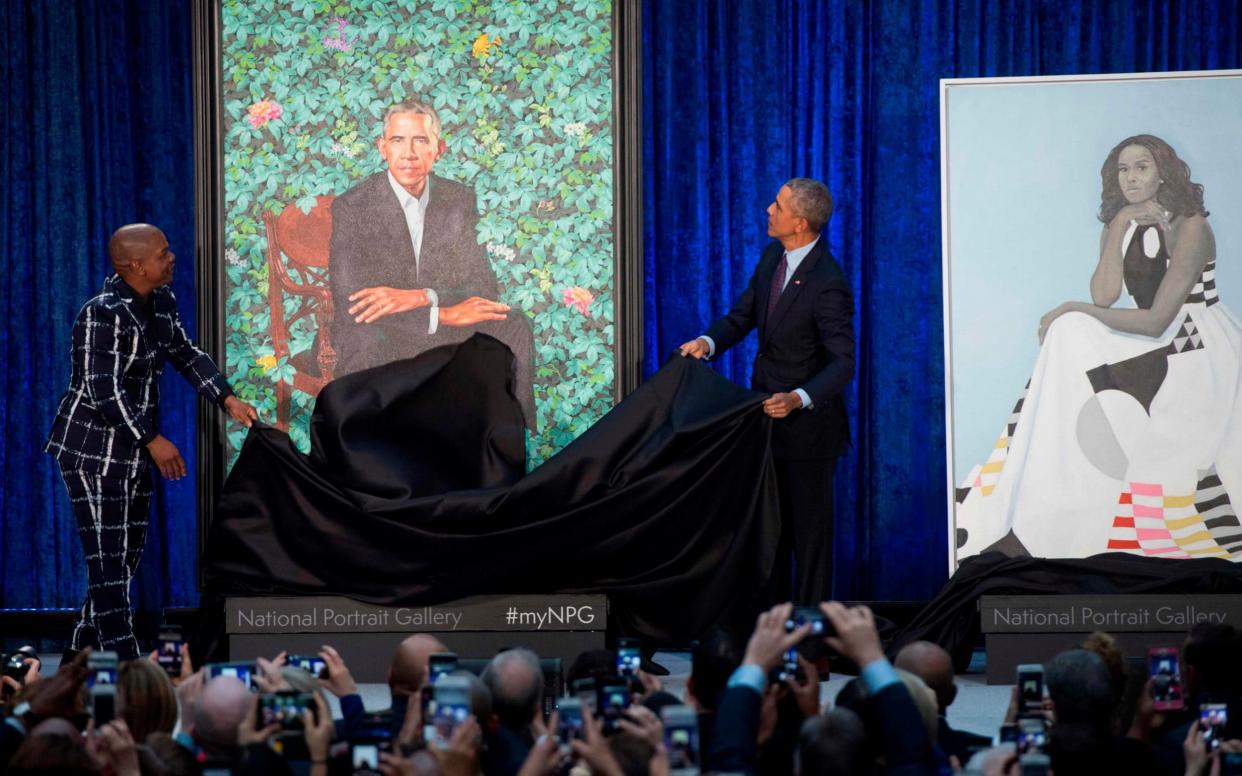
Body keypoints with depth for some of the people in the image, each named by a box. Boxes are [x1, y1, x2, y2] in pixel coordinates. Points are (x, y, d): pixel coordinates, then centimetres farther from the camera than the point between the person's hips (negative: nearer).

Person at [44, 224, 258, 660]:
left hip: (133, 453, 9)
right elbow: (104, 393, -25)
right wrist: (153, 440, -22)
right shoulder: (104, 314, -22)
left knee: (126, 558, 14)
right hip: (94, 453, -9)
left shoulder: (162, 304, 4)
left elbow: (185, 355, 18)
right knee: (109, 561, -7)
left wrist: (227, 400, 6)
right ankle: (126, 668, -7)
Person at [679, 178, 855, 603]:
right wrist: (708, 342, -10)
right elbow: (744, 313, 9)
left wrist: (798, 399, -40)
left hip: (808, 421, -8)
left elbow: (842, 362, -26)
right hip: (768, 410, 8)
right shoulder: (773, 257, 0)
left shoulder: (827, 284, -26)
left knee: (810, 524, 4)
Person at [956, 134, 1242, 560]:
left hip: (1201, 350, -7)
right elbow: (1104, 297, -7)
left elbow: (1155, 321, -20)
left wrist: (1074, 311, -14)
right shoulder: (1120, 228, 8)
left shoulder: (1190, 228, -15)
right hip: (1156, 347, 7)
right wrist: (1119, 229, -13)